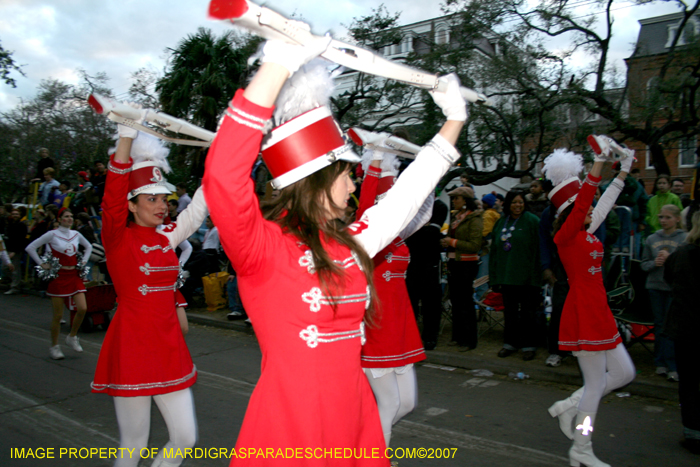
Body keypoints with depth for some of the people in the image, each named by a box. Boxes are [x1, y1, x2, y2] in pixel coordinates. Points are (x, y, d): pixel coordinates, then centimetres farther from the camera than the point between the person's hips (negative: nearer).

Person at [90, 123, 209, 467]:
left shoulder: (167, 238, 9)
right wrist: (127, 135, -30)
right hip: (133, 346, -5)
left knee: (185, 438, 7)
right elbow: (113, 196, -22)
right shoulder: (118, 238, -6)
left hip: (169, 348, 6)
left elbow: (199, 207, 12)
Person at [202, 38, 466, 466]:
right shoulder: (263, 247, -14)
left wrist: (454, 119, 24)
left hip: (354, 415, 7)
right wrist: (280, 64, -33)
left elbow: (407, 193, 16)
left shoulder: (348, 244, 5)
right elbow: (223, 175, -31)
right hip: (288, 426, -6)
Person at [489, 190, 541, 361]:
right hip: (506, 275, 5)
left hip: (526, 276, -5)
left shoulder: (532, 221, -5)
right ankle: (510, 343, 23)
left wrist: (535, 273, -16)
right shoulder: (501, 223, 10)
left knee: (528, 312, 4)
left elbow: (538, 248, -10)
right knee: (510, 311, 12)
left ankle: (529, 345, 15)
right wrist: (494, 275, 9)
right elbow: (494, 250, 13)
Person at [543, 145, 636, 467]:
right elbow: (583, 202, -26)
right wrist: (600, 161, -27)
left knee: (624, 374, 15)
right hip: (584, 314, -9)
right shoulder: (566, 235, -13)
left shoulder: (587, 234, 11)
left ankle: (568, 407, 24)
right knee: (596, 384, 0)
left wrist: (624, 171, 27)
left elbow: (605, 202, 22)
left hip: (599, 313, 9)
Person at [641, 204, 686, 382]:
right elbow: (644, 264, 9)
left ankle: (672, 366, 1)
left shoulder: (685, 238, -4)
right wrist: (654, 263, -11)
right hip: (655, 286, 4)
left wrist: (669, 258, -20)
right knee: (659, 325, 11)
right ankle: (660, 363, 21)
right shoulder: (651, 239, 7)